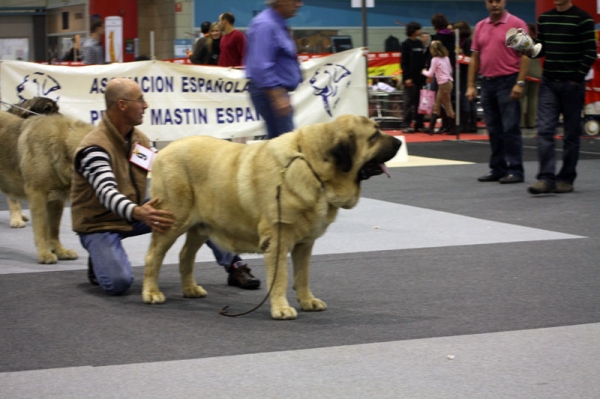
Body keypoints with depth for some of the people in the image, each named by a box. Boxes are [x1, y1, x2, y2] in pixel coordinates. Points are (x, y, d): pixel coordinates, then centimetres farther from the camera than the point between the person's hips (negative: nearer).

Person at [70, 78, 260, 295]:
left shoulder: (139, 139, 2)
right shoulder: (93, 147, -24)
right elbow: (107, 193, -38)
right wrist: (138, 213, -57)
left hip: (134, 214, 7)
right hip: (100, 225, -7)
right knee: (118, 282, -30)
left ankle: (234, 266, 3)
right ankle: (101, 261, 6)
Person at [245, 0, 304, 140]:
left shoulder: (278, 23, 14)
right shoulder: (265, 25, -17)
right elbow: (262, 66, -23)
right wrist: (277, 97, -27)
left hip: (277, 91, 10)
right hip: (270, 91, -10)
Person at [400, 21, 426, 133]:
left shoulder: (419, 43, 14)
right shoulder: (406, 44, -4)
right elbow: (403, 62, -8)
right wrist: (407, 77, -14)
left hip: (420, 77, 6)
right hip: (410, 78, -6)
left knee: (419, 102, 6)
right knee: (409, 102, -6)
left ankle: (419, 124, 10)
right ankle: (406, 125, -3)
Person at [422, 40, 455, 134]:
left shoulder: (435, 59, -11)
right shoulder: (446, 58, 11)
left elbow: (430, 74, -10)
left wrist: (424, 71, 12)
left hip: (444, 84, -8)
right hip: (448, 81, 8)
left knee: (447, 106, -2)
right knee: (436, 106, 10)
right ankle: (431, 128, 10)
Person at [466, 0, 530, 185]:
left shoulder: (516, 24, -5)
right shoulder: (480, 26, 12)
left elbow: (525, 56, -8)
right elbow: (475, 57, 14)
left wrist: (519, 83, -16)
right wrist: (471, 85, 8)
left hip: (507, 82, -6)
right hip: (487, 82, 6)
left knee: (510, 128, -6)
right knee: (494, 129, 10)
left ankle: (515, 171, -3)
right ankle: (497, 169, 16)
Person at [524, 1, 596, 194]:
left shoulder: (582, 19, -6)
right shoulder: (544, 18, 10)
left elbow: (590, 52, -7)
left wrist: (578, 78, -11)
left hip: (572, 84, -4)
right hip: (548, 83, 4)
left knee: (571, 133, 4)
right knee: (545, 130, -7)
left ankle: (566, 179, 12)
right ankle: (546, 178, -10)